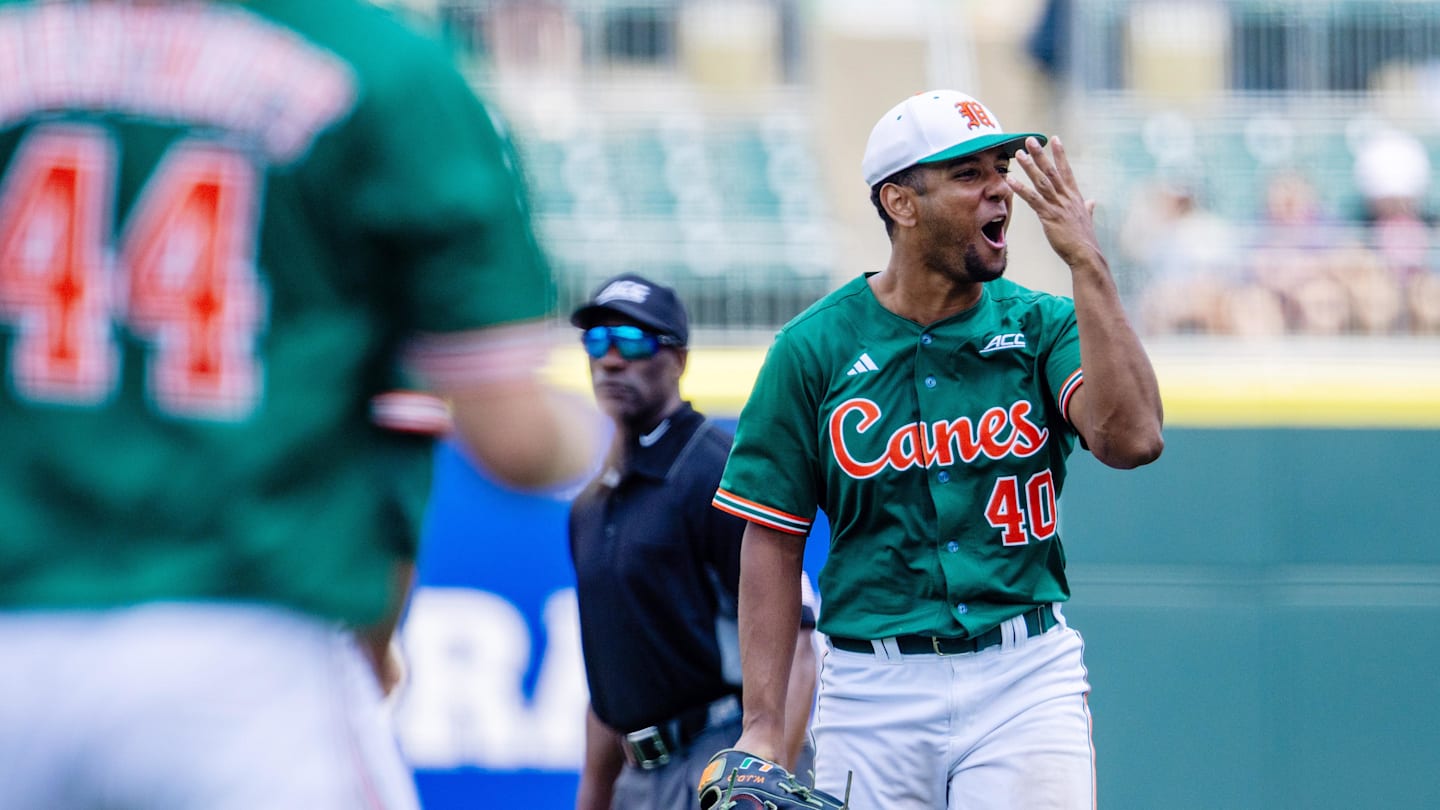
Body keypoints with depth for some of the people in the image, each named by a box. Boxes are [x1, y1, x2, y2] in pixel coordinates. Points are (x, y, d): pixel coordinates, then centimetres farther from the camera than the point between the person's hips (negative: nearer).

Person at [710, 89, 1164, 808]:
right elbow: (773, 540, 3)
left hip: (1026, 675, 0)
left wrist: (1087, 266, -17)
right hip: (874, 687, 0)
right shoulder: (814, 349, 1)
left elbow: (1130, 439, -16)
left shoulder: (1042, 326, 3)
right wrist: (762, 726, -4)